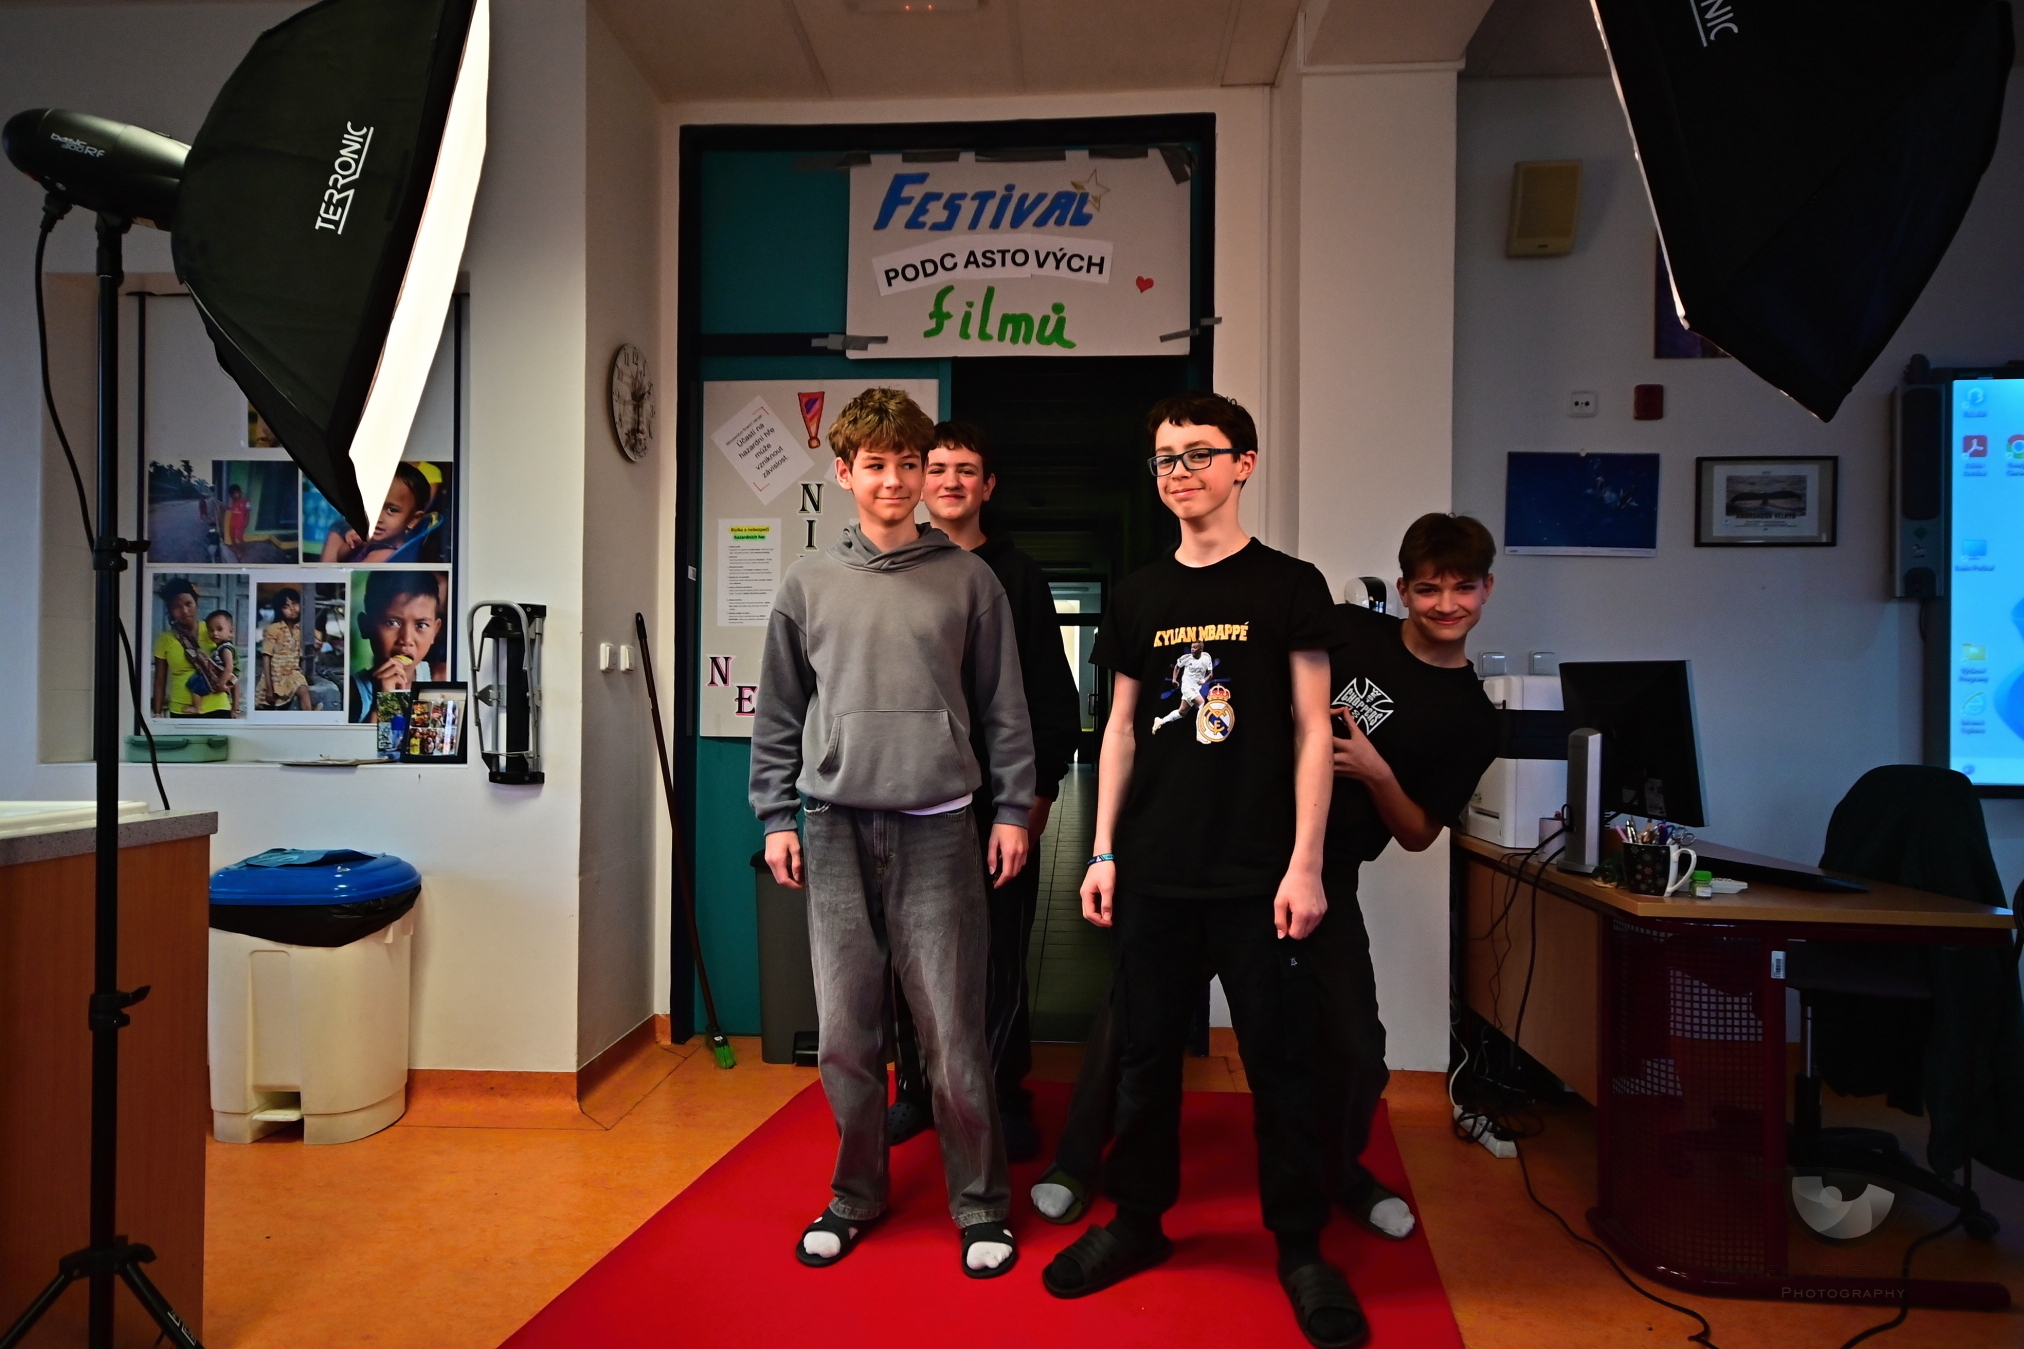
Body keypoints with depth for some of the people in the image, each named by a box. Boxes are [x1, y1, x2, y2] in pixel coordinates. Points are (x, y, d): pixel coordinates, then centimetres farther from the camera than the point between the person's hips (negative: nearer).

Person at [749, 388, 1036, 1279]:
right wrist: (776, 816, 6)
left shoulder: (968, 580, 4)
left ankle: (980, 1205, 18)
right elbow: (779, 713, 10)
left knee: (952, 1031, 2)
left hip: (936, 828, -2)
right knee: (845, 1031, 8)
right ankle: (855, 1195, 27)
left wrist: (1012, 808, 0)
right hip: (836, 828, 2)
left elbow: (1003, 707, 5)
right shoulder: (809, 583, 8)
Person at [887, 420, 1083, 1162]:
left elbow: (1054, 692, 3)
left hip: (1000, 799, -2)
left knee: (999, 957, 2)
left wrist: (1041, 787, -4)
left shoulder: (1017, 576, 5)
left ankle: (1005, 1099, 15)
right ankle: (917, 1089, 22)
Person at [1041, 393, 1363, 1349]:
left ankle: (1300, 1246, 21)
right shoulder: (1139, 596, 10)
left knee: (1279, 1062, 4)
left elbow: (1311, 728, -2)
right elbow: (1121, 728, 12)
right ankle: (1139, 1219, 28)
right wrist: (1103, 853, 7)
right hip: (1154, 872, 3)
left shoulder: (1290, 586, 0)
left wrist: (1305, 862, -8)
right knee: (1147, 1052, 11)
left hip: (1257, 873, -3)